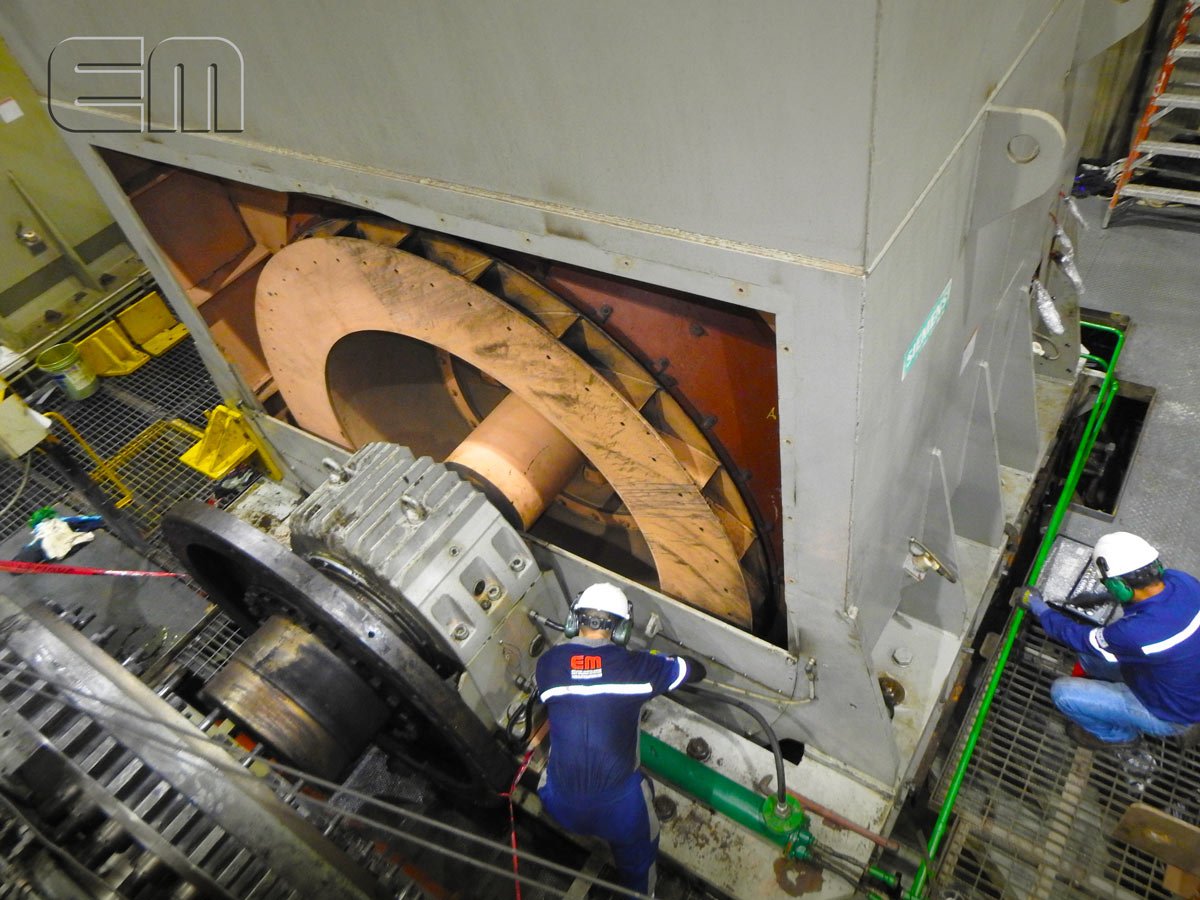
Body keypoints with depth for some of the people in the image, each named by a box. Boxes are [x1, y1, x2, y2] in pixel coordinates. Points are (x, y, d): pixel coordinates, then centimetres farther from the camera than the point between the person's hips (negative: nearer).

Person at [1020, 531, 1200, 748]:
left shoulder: (1135, 633, -41)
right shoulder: (1180, 579, -21)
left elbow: (1076, 637, -20)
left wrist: (1038, 607, -5)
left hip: (1170, 715, -7)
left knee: (1063, 692, -9)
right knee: (1089, 654, 8)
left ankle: (1120, 734, 16)